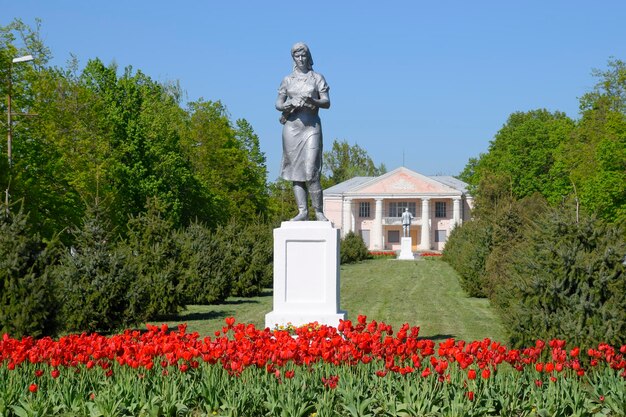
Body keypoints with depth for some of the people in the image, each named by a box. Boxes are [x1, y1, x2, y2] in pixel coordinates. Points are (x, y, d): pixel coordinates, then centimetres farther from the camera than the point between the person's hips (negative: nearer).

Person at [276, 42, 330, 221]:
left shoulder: (317, 78, 8)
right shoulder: (288, 80, 14)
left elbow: (327, 102, 0)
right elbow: (278, 104, 9)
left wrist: (313, 101, -20)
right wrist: (288, 105, -14)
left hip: (311, 126, -2)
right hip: (291, 126, 3)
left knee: (311, 170, -13)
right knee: (296, 170, -1)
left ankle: (319, 212, -8)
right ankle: (302, 211, 1)